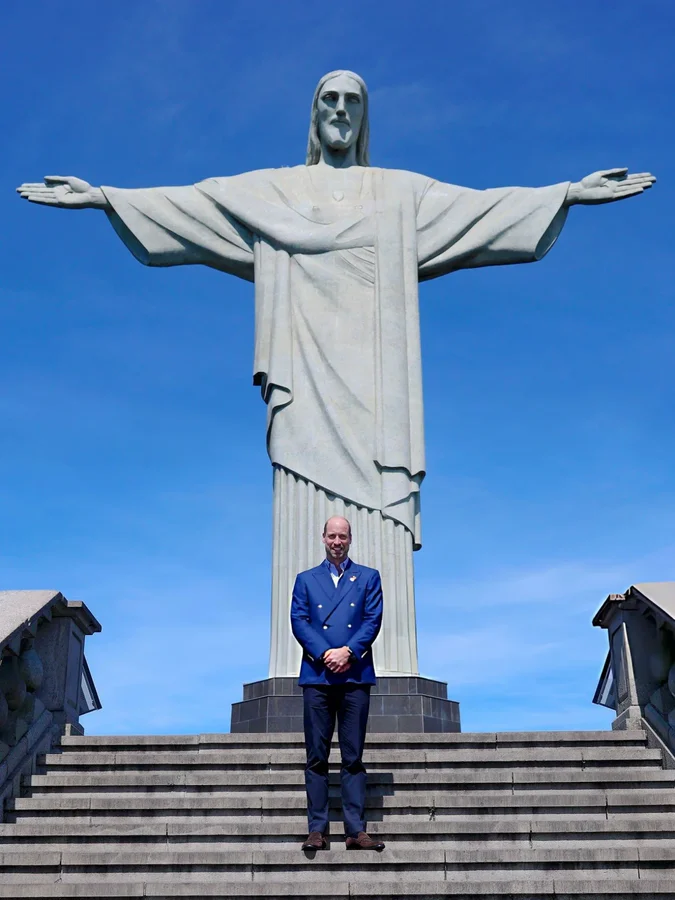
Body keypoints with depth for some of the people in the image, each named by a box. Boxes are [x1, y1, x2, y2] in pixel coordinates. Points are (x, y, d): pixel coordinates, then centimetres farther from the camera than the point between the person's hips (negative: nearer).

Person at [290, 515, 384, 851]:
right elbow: (298, 621, 4)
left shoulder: (368, 577, 14)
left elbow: (373, 620, 3)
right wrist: (324, 654, -10)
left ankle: (356, 830, 2)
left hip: (355, 675, 0)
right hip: (316, 675, 1)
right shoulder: (306, 579, 16)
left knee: (353, 757, 1)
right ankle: (317, 829, 4)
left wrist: (348, 652, -11)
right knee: (316, 757, 1)